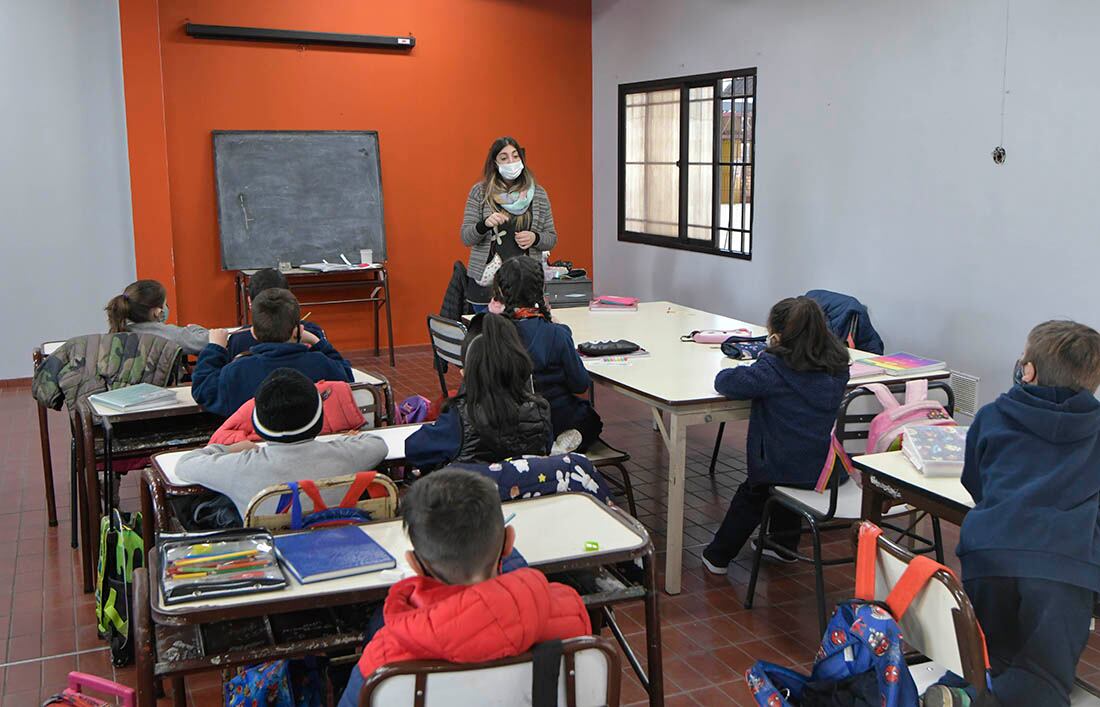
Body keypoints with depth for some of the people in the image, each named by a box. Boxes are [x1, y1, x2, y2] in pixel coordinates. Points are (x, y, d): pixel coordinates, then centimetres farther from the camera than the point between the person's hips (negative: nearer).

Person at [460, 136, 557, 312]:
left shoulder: (538, 194, 7)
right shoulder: (479, 192, 3)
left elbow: (552, 238, 12)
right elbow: (466, 238, 0)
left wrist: (535, 238, -10)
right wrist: (485, 224, -20)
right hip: (487, 282, -1)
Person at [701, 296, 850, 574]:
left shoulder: (774, 369, -21)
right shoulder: (838, 366, -2)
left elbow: (724, 382, -20)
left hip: (786, 470, -6)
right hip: (832, 469, 6)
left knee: (750, 495, 25)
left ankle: (717, 556, 38)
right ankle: (784, 545, 52)